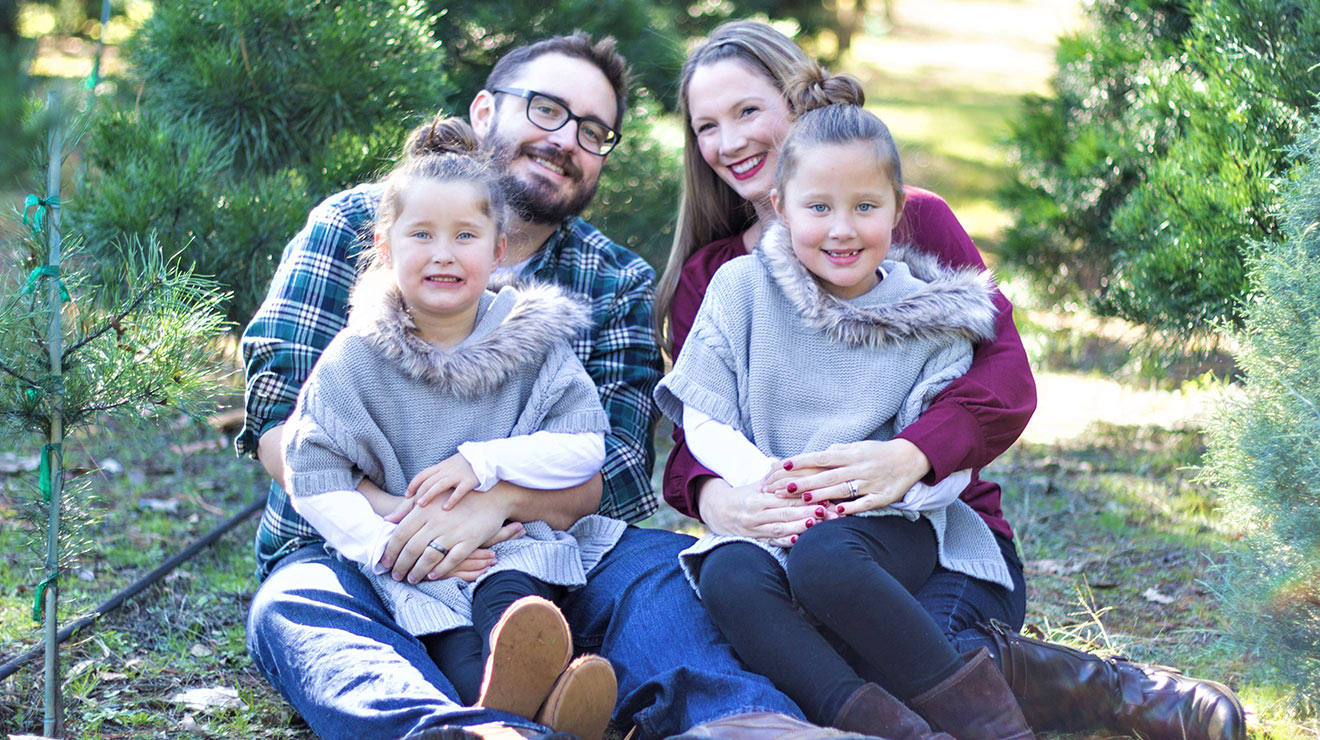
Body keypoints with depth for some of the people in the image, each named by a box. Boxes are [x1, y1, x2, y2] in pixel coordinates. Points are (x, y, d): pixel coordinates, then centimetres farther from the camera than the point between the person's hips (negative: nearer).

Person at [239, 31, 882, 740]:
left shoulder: (617, 283, 11)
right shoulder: (355, 226, 5)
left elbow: (616, 472, -1)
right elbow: (280, 426, -4)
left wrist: (500, 499, -23)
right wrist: (391, 520, -22)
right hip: (349, 554, -2)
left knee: (665, 564, -25)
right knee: (291, 610, -35)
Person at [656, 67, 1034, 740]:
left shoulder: (930, 313, 4)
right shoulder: (742, 288, 6)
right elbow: (703, 421, 4)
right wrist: (762, 476, -16)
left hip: (889, 524, -2)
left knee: (823, 559, -36)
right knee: (729, 577, -33)